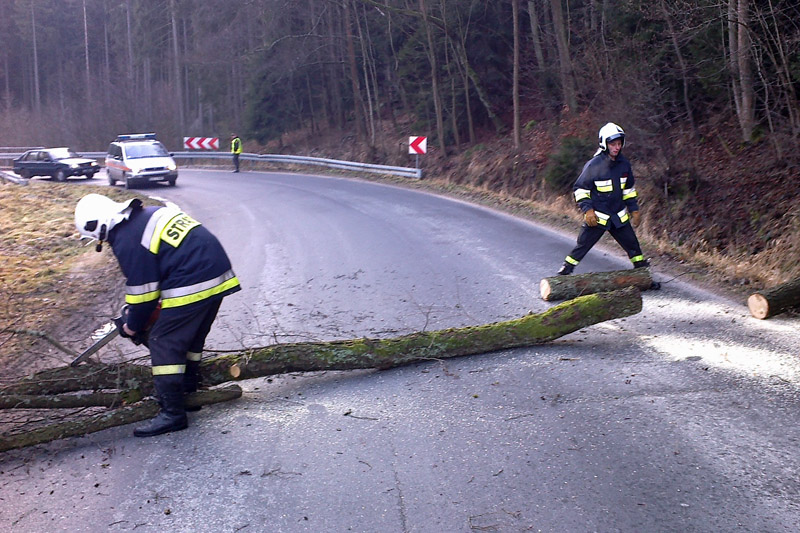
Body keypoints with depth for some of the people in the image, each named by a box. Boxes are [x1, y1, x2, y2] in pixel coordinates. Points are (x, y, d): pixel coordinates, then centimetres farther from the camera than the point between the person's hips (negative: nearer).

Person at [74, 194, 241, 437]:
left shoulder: (126, 241, -8)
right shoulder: (150, 214, 19)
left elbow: (143, 291, -5)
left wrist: (132, 327, 13)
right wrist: (135, 309, 30)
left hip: (191, 288, -9)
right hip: (219, 274, 10)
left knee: (164, 345, 0)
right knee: (191, 337, 23)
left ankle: (172, 413, 1)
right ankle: (188, 391, 34)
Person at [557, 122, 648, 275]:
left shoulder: (624, 164, 3)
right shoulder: (593, 165, -15)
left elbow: (629, 189, 16)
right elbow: (580, 188, -9)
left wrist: (634, 209, 14)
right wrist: (587, 210, -17)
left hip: (619, 216, 5)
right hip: (596, 217, -5)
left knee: (633, 245, 10)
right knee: (582, 246, -3)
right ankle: (565, 271, 9)